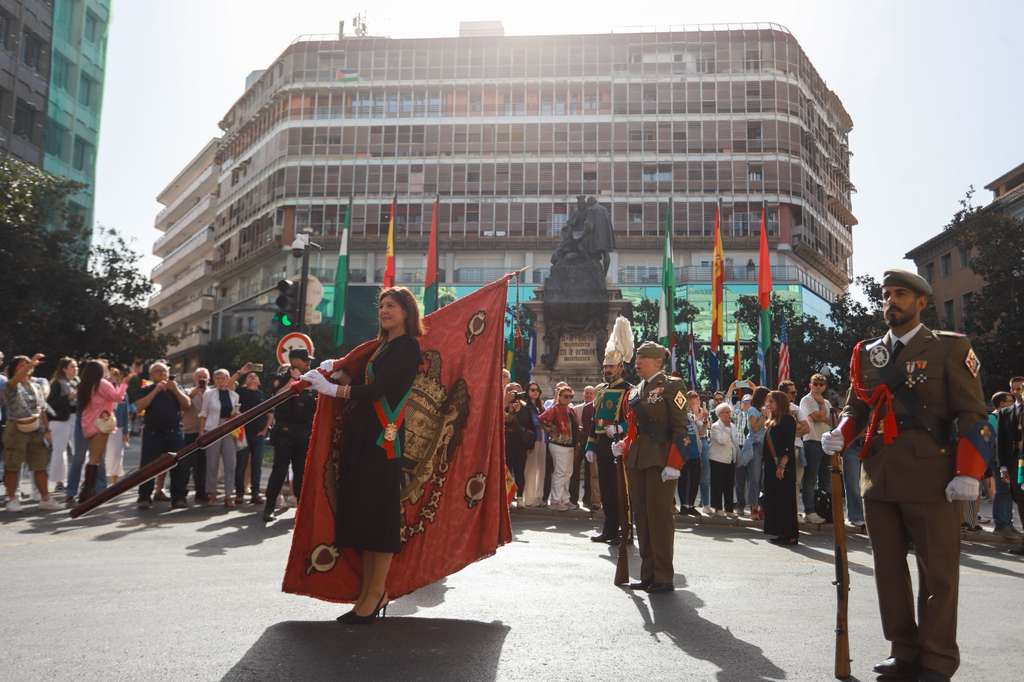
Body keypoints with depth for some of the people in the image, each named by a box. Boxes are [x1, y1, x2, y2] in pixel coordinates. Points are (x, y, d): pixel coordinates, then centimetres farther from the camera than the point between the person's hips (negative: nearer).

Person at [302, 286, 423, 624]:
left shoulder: (407, 346, -6)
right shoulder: (382, 346, 21)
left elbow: (380, 388, -16)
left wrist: (334, 389, -17)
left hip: (384, 437, -8)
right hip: (363, 435, 9)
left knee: (379, 510, -5)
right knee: (362, 510, 7)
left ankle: (376, 594, 2)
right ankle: (368, 591, 14)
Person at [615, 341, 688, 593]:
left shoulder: (672, 386, -5)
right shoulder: (635, 391, 16)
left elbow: (680, 428, -11)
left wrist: (673, 464, -17)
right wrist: (623, 446, 4)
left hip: (660, 462, -7)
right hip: (636, 461, 7)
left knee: (659, 516, -4)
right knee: (641, 517, 9)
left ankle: (664, 577, 5)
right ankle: (648, 575, 18)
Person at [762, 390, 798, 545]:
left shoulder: (787, 419, -9)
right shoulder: (771, 420, 16)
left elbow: (789, 446, -16)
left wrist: (782, 465, -22)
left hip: (783, 464, -9)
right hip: (771, 464, 9)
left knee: (784, 499, -5)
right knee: (773, 498, 9)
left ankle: (790, 535, 0)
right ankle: (780, 533, 15)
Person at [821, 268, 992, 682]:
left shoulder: (949, 349, -1)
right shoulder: (866, 353, 12)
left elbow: (973, 416, -5)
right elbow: (855, 407, 18)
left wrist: (968, 474, -15)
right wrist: (840, 434, -4)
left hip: (930, 480, -5)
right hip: (879, 478, 5)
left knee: (938, 572, 3)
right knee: (888, 568, 11)